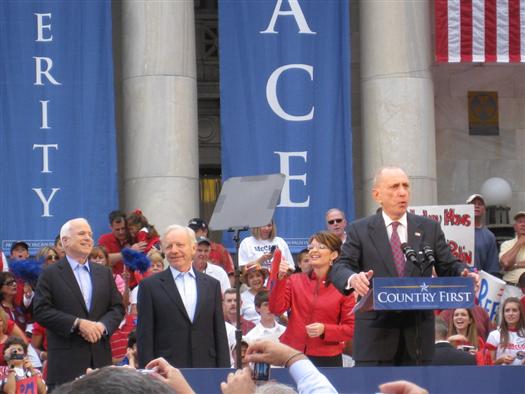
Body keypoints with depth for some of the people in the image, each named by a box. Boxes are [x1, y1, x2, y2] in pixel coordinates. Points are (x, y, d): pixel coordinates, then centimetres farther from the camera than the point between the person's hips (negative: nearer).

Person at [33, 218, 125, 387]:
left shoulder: (104, 273, 17)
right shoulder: (50, 274, 2)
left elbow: (117, 308, 14)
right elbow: (41, 311, -6)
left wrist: (102, 325, -8)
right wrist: (77, 323, -14)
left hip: (101, 358, 4)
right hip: (66, 359, -4)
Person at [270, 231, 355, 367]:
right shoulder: (294, 281, 8)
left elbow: (351, 329, -1)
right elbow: (276, 309, -4)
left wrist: (324, 330, -16)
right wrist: (280, 279, -13)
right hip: (292, 355, 2)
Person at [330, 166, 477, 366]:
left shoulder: (429, 228, 12)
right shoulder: (360, 230, 6)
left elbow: (448, 266, 11)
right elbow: (340, 268, -4)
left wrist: (464, 274, -13)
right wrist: (352, 278, -28)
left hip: (418, 332, 2)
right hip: (375, 332, -2)